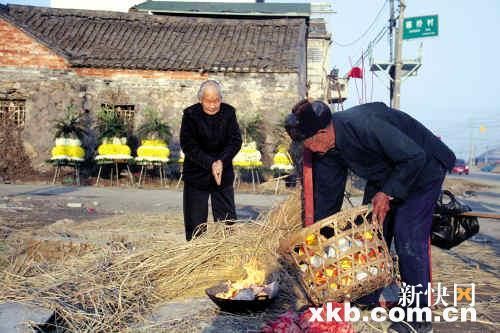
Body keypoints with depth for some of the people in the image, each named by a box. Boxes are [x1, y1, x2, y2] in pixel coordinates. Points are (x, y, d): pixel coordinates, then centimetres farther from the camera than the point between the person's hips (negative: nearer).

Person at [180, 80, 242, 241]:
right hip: (196, 174, -2)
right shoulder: (190, 115, -10)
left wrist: (221, 161, -21)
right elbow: (188, 146, -13)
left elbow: (236, 141, -6)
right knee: (195, 223, 4)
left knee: (228, 220, 7)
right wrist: (210, 163, -22)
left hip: (224, 174, 2)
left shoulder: (228, 112, -3)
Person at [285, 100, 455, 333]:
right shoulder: (326, 150, -10)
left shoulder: (364, 125, -36)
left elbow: (414, 157, -30)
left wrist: (387, 194, -26)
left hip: (421, 170, -8)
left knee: (408, 240, -13)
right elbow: (327, 194, 0)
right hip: (383, 177, 8)